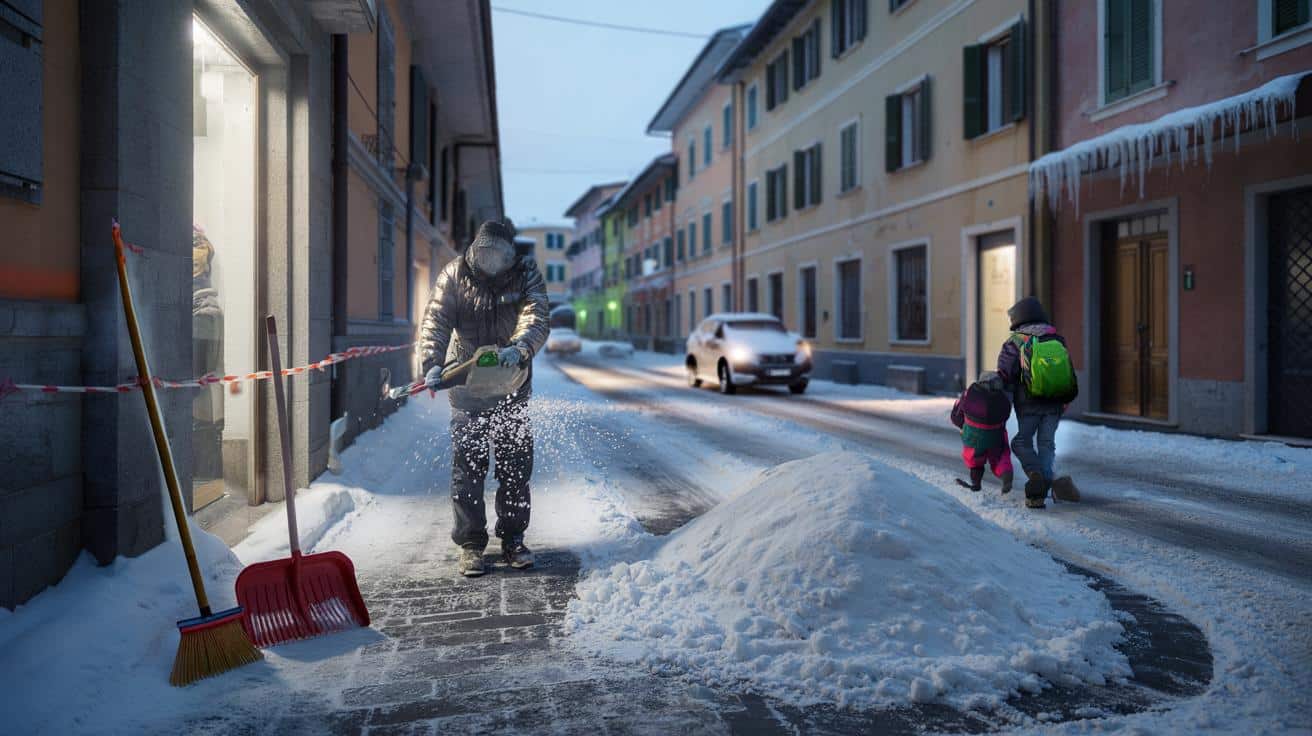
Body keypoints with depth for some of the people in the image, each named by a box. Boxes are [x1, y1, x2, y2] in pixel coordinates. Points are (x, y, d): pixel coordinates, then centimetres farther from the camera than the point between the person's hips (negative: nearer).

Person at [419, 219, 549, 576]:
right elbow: (435, 322, -15)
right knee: (468, 467, 0)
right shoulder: (454, 276, -6)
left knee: (516, 465, 7)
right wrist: (433, 363, -32)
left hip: (513, 389, 1)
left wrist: (519, 348, -42)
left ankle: (513, 539, 21)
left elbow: (536, 319, -21)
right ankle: (470, 544, 10)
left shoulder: (526, 275, -7)